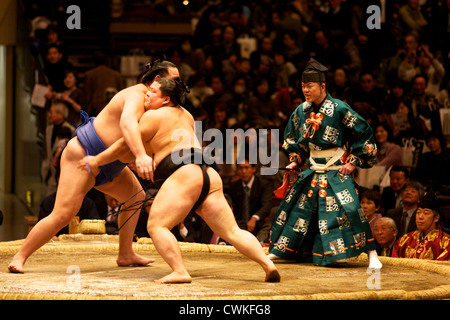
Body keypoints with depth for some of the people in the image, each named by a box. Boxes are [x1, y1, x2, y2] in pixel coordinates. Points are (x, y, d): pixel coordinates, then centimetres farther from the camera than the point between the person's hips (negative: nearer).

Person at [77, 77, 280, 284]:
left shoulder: (153, 116, 7)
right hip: (210, 176, 8)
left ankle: (180, 272, -28)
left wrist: (97, 161, 21)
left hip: (185, 176, -8)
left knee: (156, 225, -11)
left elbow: (126, 145, 10)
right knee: (232, 232, 5)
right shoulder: (185, 115, 31)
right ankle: (268, 264, -10)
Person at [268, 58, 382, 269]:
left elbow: (364, 134, -7)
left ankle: (371, 254, -16)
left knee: (349, 209, -21)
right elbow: (293, 139, 21)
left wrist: (353, 162, -10)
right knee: (296, 207, 8)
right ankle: (279, 250, 24)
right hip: (313, 172, 6)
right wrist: (295, 161, 9)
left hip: (337, 172, -6)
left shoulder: (339, 109, -14)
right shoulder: (301, 111, 3)